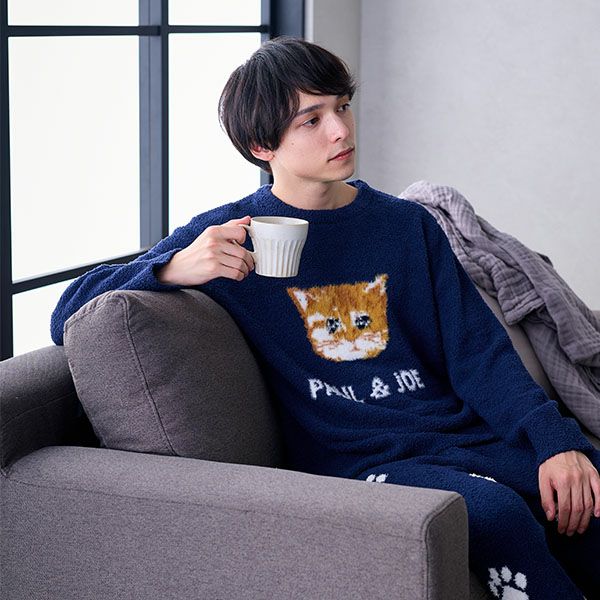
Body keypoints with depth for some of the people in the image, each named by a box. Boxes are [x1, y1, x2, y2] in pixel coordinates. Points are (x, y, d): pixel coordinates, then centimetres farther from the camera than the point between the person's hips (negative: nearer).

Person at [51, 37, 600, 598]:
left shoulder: (407, 224, 15)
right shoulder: (225, 237, 5)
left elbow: (480, 352, 9)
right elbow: (70, 316, 2)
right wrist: (175, 269, -17)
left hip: (468, 435, 4)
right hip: (365, 464, -4)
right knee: (493, 511, -33)